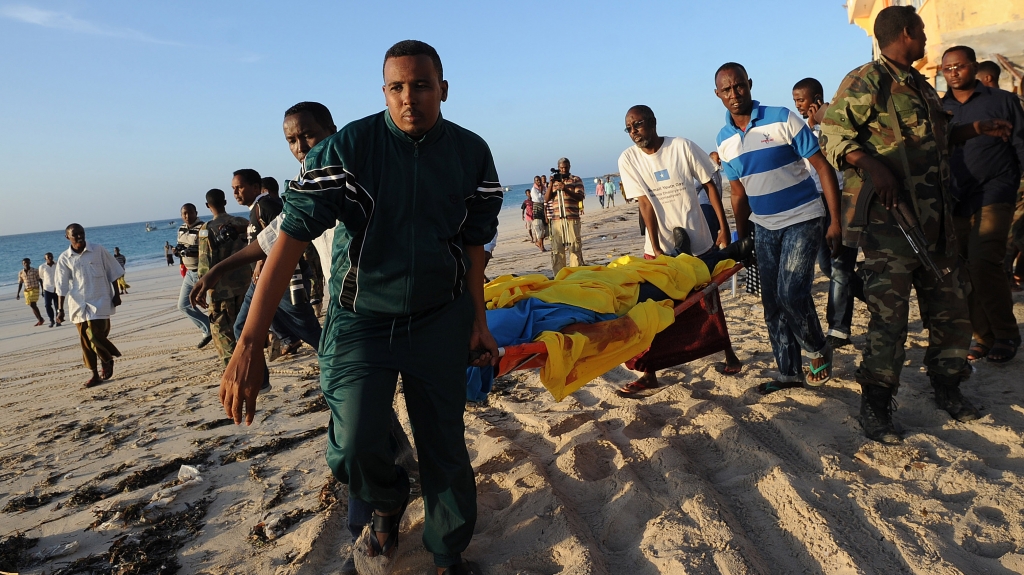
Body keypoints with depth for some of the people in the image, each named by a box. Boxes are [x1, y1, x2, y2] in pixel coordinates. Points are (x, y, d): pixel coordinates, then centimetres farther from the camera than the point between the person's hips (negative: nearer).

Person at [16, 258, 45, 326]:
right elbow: (20, 284, 11)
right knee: (32, 305, 5)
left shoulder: (35, 271, -4)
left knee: (33, 305, -15)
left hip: (35, 289, -4)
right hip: (27, 290, 4)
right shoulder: (21, 273, 6)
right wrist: (18, 293, 6)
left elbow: (40, 280, 1)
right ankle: (40, 320, 14)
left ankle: (40, 319, -4)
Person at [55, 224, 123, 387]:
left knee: (96, 336, -11)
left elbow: (113, 273, 4)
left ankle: (106, 361, 20)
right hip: (78, 305, 3)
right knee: (86, 340, 6)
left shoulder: (98, 250, -2)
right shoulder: (64, 258, 2)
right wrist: (60, 309, -3)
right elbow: (62, 286, 2)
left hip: (99, 302, -2)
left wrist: (116, 294, 1)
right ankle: (95, 374, 17)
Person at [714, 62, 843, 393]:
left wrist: (836, 221, -15)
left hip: (802, 220, -5)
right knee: (772, 302, 5)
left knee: (792, 293, -14)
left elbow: (823, 167, -10)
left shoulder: (782, 120, -11)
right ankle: (789, 372, 18)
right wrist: (740, 238, 9)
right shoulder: (724, 141, 4)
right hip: (764, 228, 5)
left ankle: (818, 351, 13)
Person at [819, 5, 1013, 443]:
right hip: (887, 215, -9)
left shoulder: (921, 86, 21)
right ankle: (875, 406, 2)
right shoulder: (865, 81, -5)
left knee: (951, 304, 13)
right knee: (888, 311, -8)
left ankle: (947, 389, 29)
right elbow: (833, 135, -14)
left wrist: (976, 128, 23)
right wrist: (873, 166, -27)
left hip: (935, 217, 9)